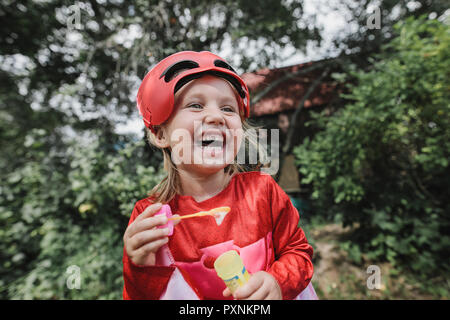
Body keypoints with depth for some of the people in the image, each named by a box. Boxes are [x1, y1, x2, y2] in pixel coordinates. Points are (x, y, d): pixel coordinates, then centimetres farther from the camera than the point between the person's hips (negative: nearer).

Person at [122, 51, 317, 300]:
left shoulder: (261, 189, -14)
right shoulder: (147, 216, -15)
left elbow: (298, 252, -4)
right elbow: (141, 294, -8)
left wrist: (277, 283, -21)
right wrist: (143, 271, -26)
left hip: (265, 294, 2)